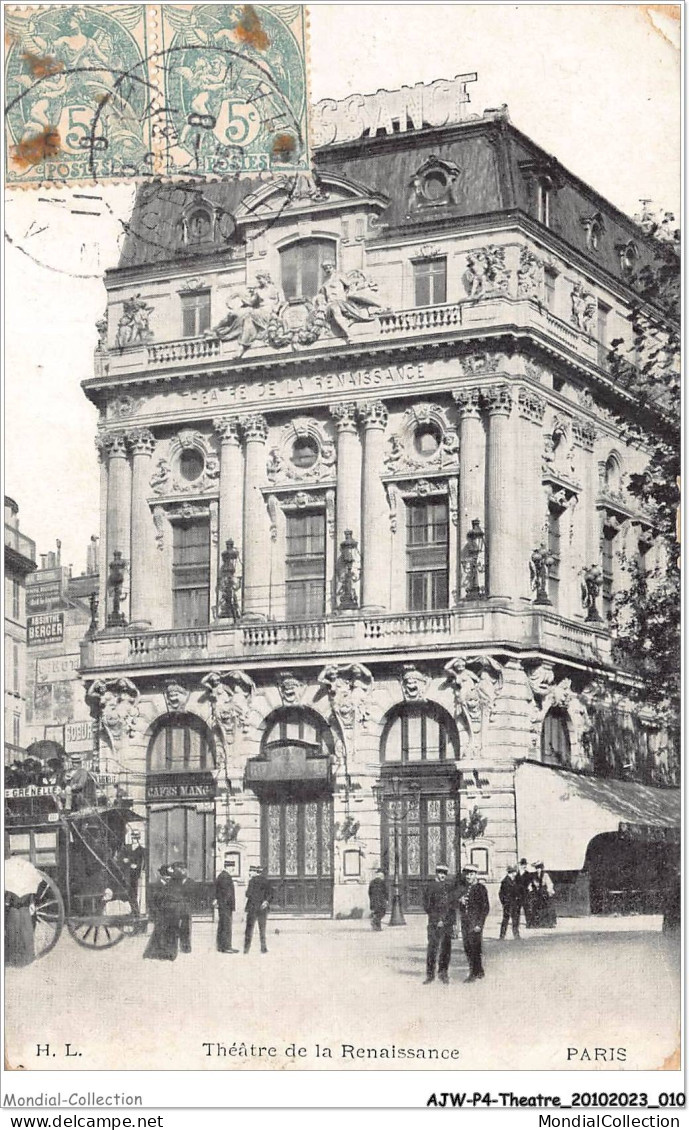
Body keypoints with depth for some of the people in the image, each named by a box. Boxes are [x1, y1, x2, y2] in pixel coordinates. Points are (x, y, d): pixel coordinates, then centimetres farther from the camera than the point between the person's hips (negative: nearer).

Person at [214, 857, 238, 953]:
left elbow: (217, 892, 21)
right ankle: (226, 947, -6)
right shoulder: (227, 877, -17)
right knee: (226, 926, -7)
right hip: (226, 905, -10)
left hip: (221, 905, 10)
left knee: (221, 926, 13)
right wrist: (232, 907, -17)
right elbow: (229, 894, -19)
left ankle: (220, 946, 18)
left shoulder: (220, 876, 14)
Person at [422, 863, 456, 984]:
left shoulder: (449, 888, 14)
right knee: (432, 948, -6)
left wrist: (453, 922, 12)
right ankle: (430, 975, 0)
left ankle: (443, 973, 12)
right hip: (434, 924, -4)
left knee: (446, 949, 3)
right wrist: (437, 920, -9)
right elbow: (427, 906, -3)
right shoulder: (429, 887, 1)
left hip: (447, 923, 4)